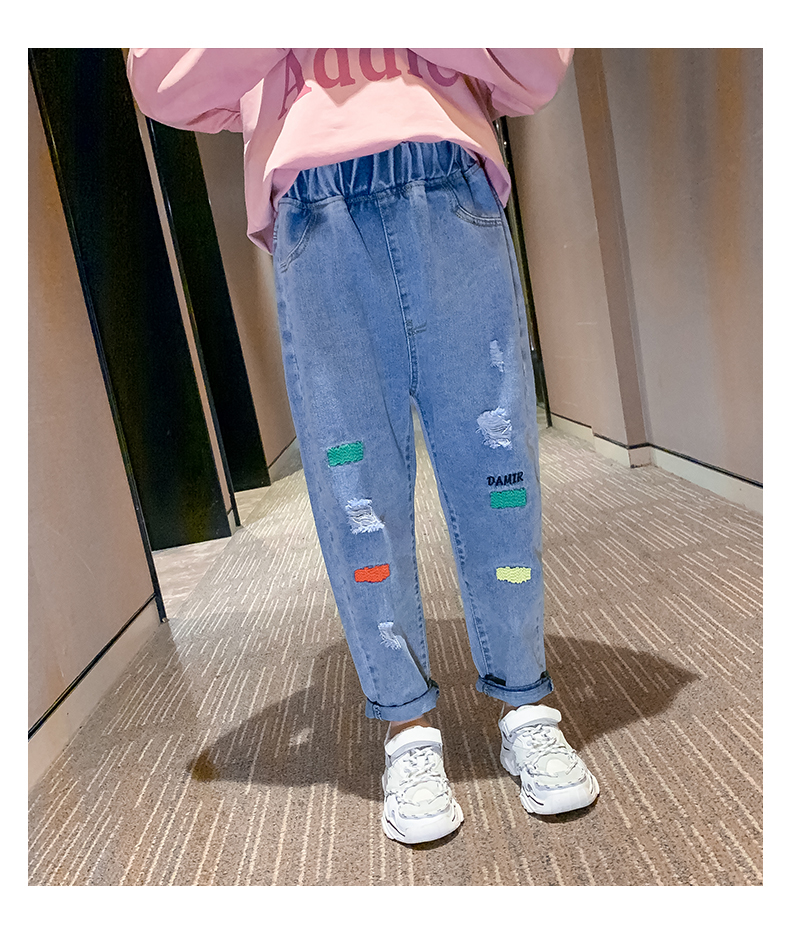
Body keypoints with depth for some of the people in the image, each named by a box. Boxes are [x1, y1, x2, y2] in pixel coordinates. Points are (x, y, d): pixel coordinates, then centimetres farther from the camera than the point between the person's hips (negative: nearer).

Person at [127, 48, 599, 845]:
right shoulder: (248, 53, 34)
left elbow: (538, 74, 18)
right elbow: (160, 87, 18)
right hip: (315, 221, 0)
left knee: (497, 467, -6)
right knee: (355, 495, -7)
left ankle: (525, 708, 6)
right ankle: (407, 730, 3)